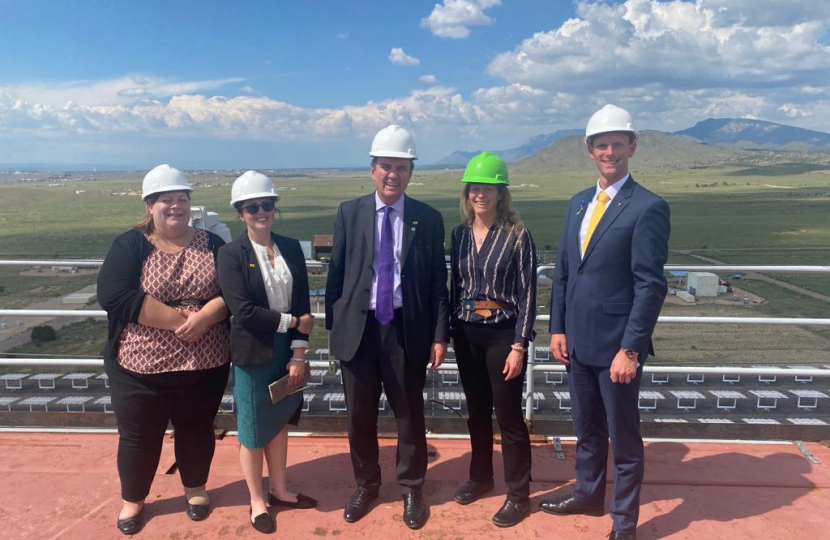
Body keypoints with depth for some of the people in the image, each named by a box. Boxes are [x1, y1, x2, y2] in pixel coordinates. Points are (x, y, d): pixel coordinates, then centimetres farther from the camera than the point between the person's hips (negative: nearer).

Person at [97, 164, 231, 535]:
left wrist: (204, 317, -23)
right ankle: (132, 500, 37)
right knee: (138, 437, 13)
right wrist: (179, 319, -22)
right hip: (140, 367, -2)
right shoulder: (129, 245, -5)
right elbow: (113, 296, -19)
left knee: (197, 430, 17)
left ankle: (196, 489, 41)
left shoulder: (212, 245, 3)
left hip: (204, 365, 2)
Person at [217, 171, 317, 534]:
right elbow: (243, 311, -20)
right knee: (254, 430, 11)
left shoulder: (291, 248, 1)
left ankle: (278, 490, 37)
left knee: (279, 422, 18)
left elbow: (302, 303, -1)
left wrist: (299, 353, -7)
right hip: (253, 355, -4)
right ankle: (257, 501, 30)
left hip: (287, 352, 4)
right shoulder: (231, 254, -12)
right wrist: (293, 323, -14)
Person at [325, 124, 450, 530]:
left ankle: (411, 489, 33)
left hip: (407, 330, -1)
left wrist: (440, 335, -4)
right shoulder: (349, 213, 2)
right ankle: (366, 485, 36)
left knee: (409, 415, 12)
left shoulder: (429, 219, -1)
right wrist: (333, 325, 2)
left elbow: (439, 282, 0)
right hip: (358, 328, 1)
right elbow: (336, 273, 4)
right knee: (359, 416, 14)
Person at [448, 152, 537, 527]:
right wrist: (452, 332, 8)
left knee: (508, 416, 4)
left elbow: (527, 294, -10)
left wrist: (519, 345, -13)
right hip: (467, 334, 5)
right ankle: (480, 477, 36)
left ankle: (518, 495, 20)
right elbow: (455, 286, 10)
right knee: (477, 411, 17)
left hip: (503, 334, -4)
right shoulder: (459, 234, 4)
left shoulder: (517, 235, -10)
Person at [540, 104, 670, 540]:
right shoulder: (579, 203, 10)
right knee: (586, 428, 22)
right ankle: (588, 495, 42)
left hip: (616, 344, -6)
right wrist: (558, 328, 6)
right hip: (578, 340, 6)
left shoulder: (648, 207, -11)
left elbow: (651, 286, -15)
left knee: (623, 437, 10)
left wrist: (630, 349, -18)